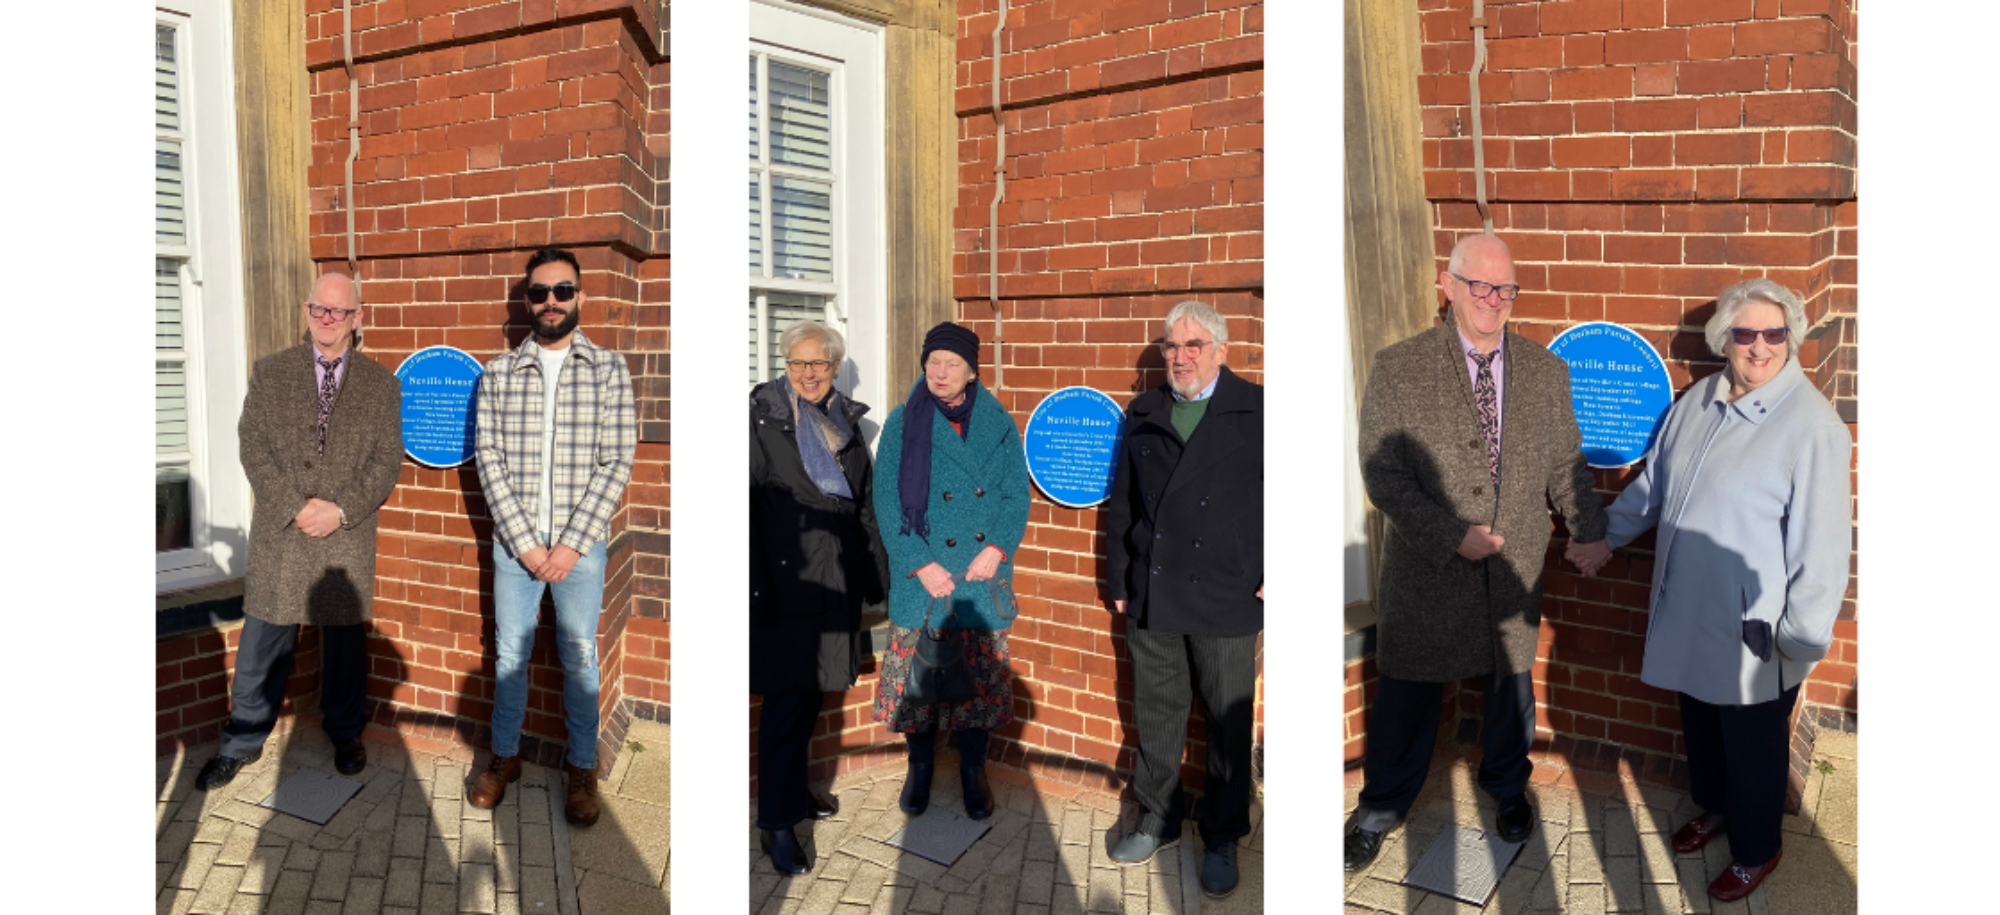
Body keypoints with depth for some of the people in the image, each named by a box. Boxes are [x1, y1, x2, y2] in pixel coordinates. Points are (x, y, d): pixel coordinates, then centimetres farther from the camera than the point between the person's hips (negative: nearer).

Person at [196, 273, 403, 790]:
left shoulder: (382, 385, 4)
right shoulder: (268, 373, 5)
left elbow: (387, 461, 0)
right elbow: (253, 448, -1)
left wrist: (341, 510, -13)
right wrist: (294, 508, -12)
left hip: (348, 538, 0)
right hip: (279, 533, 0)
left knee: (346, 641, 10)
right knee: (263, 642, 6)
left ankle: (345, 733, 27)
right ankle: (243, 742, 21)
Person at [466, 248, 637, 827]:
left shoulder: (608, 368, -3)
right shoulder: (498, 372, 1)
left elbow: (617, 461, -7)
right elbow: (489, 459, -3)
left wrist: (572, 543, -12)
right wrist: (525, 542, -11)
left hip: (580, 543, -1)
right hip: (515, 541, 2)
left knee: (580, 657, 9)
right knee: (510, 653, 13)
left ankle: (582, 766, 24)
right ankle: (505, 756, 31)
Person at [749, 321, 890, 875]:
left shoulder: (846, 422, 13)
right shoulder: (760, 418, -5)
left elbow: (865, 505, 16)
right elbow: (748, 506, -9)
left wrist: (878, 574, 15)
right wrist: (757, 586, -15)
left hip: (838, 578, 6)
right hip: (787, 578, -6)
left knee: (812, 691, 16)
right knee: (786, 700, -5)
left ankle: (795, 789, 32)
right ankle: (777, 823, 3)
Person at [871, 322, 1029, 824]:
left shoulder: (999, 425, 4)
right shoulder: (904, 423, -2)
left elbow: (1017, 494, 4)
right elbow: (887, 500, -5)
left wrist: (997, 547, -11)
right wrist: (920, 564, -13)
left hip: (982, 576, 1)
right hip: (922, 579, -1)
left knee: (981, 675, 7)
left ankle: (973, 770, 24)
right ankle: (920, 767, 26)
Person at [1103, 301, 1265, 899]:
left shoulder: (1255, 409, 0)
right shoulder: (1142, 414, 11)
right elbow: (1121, 503, 12)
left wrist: (1273, 576, -7)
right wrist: (1120, 581, 10)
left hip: (1226, 598, -3)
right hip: (1151, 597, 3)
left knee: (1227, 722, 6)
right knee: (1156, 714, 13)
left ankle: (1222, 839, 21)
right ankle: (1158, 820, 30)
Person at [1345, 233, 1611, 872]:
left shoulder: (1546, 371, 2)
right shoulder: (1398, 369, -9)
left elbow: (1565, 465, 9)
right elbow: (1381, 472, -12)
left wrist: (1590, 533, -3)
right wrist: (1451, 536, -20)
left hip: (1515, 568, 3)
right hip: (1427, 569, -3)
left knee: (1511, 684, 19)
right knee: (1406, 695, 10)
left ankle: (1507, 785, 46)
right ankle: (1380, 812, 29)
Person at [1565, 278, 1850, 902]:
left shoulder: (1812, 425, -20)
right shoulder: (1698, 399, 1)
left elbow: (1821, 541, -19)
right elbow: (1652, 481, 15)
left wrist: (1803, 637, -17)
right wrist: (1609, 537, 20)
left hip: (1753, 629, -6)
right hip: (1689, 614, 6)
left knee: (1753, 744, 13)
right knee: (1700, 725, 24)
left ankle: (1756, 849, 36)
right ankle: (1715, 808, 49)